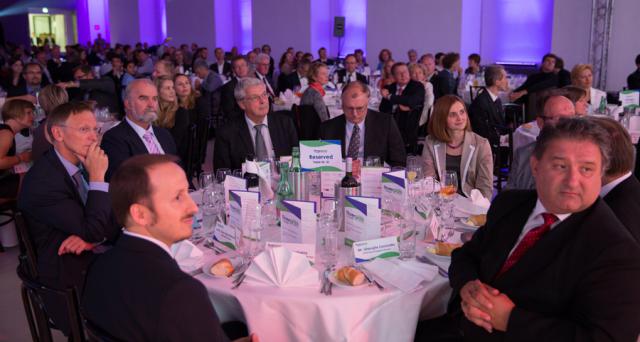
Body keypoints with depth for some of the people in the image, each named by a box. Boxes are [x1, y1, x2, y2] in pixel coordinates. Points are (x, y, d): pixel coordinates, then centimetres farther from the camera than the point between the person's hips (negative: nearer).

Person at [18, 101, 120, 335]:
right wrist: (97, 177, -20)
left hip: (95, 263, 7)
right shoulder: (41, 180, -19)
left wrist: (91, 239, -14)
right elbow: (93, 231, -21)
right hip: (69, 286, -7)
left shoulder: (85, 165, 4)